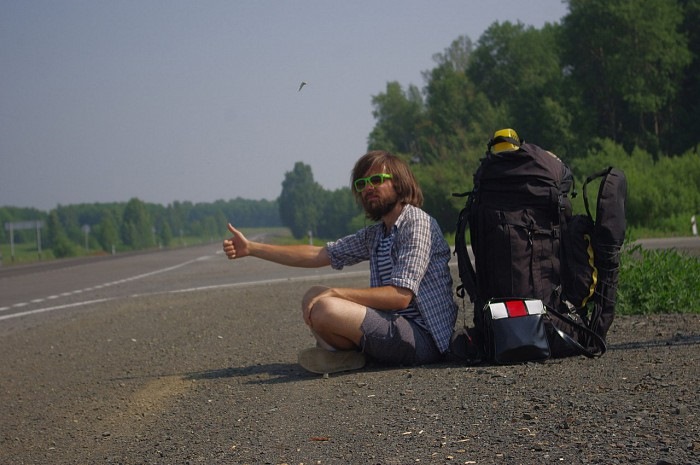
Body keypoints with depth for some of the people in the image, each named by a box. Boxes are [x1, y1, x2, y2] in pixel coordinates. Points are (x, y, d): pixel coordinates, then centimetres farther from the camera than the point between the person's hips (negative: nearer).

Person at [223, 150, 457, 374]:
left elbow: (401, 296, -21)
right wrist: (251, 248, 12)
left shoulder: (416, 223, -11)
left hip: (424, 337, -10)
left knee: (325, 308, -26)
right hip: (396, 325, 10)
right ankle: (345, 351, -5)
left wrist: (334, 293, -19)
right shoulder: (375, 234, 17)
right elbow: (319, 254, 17)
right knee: (314, 295, 16)